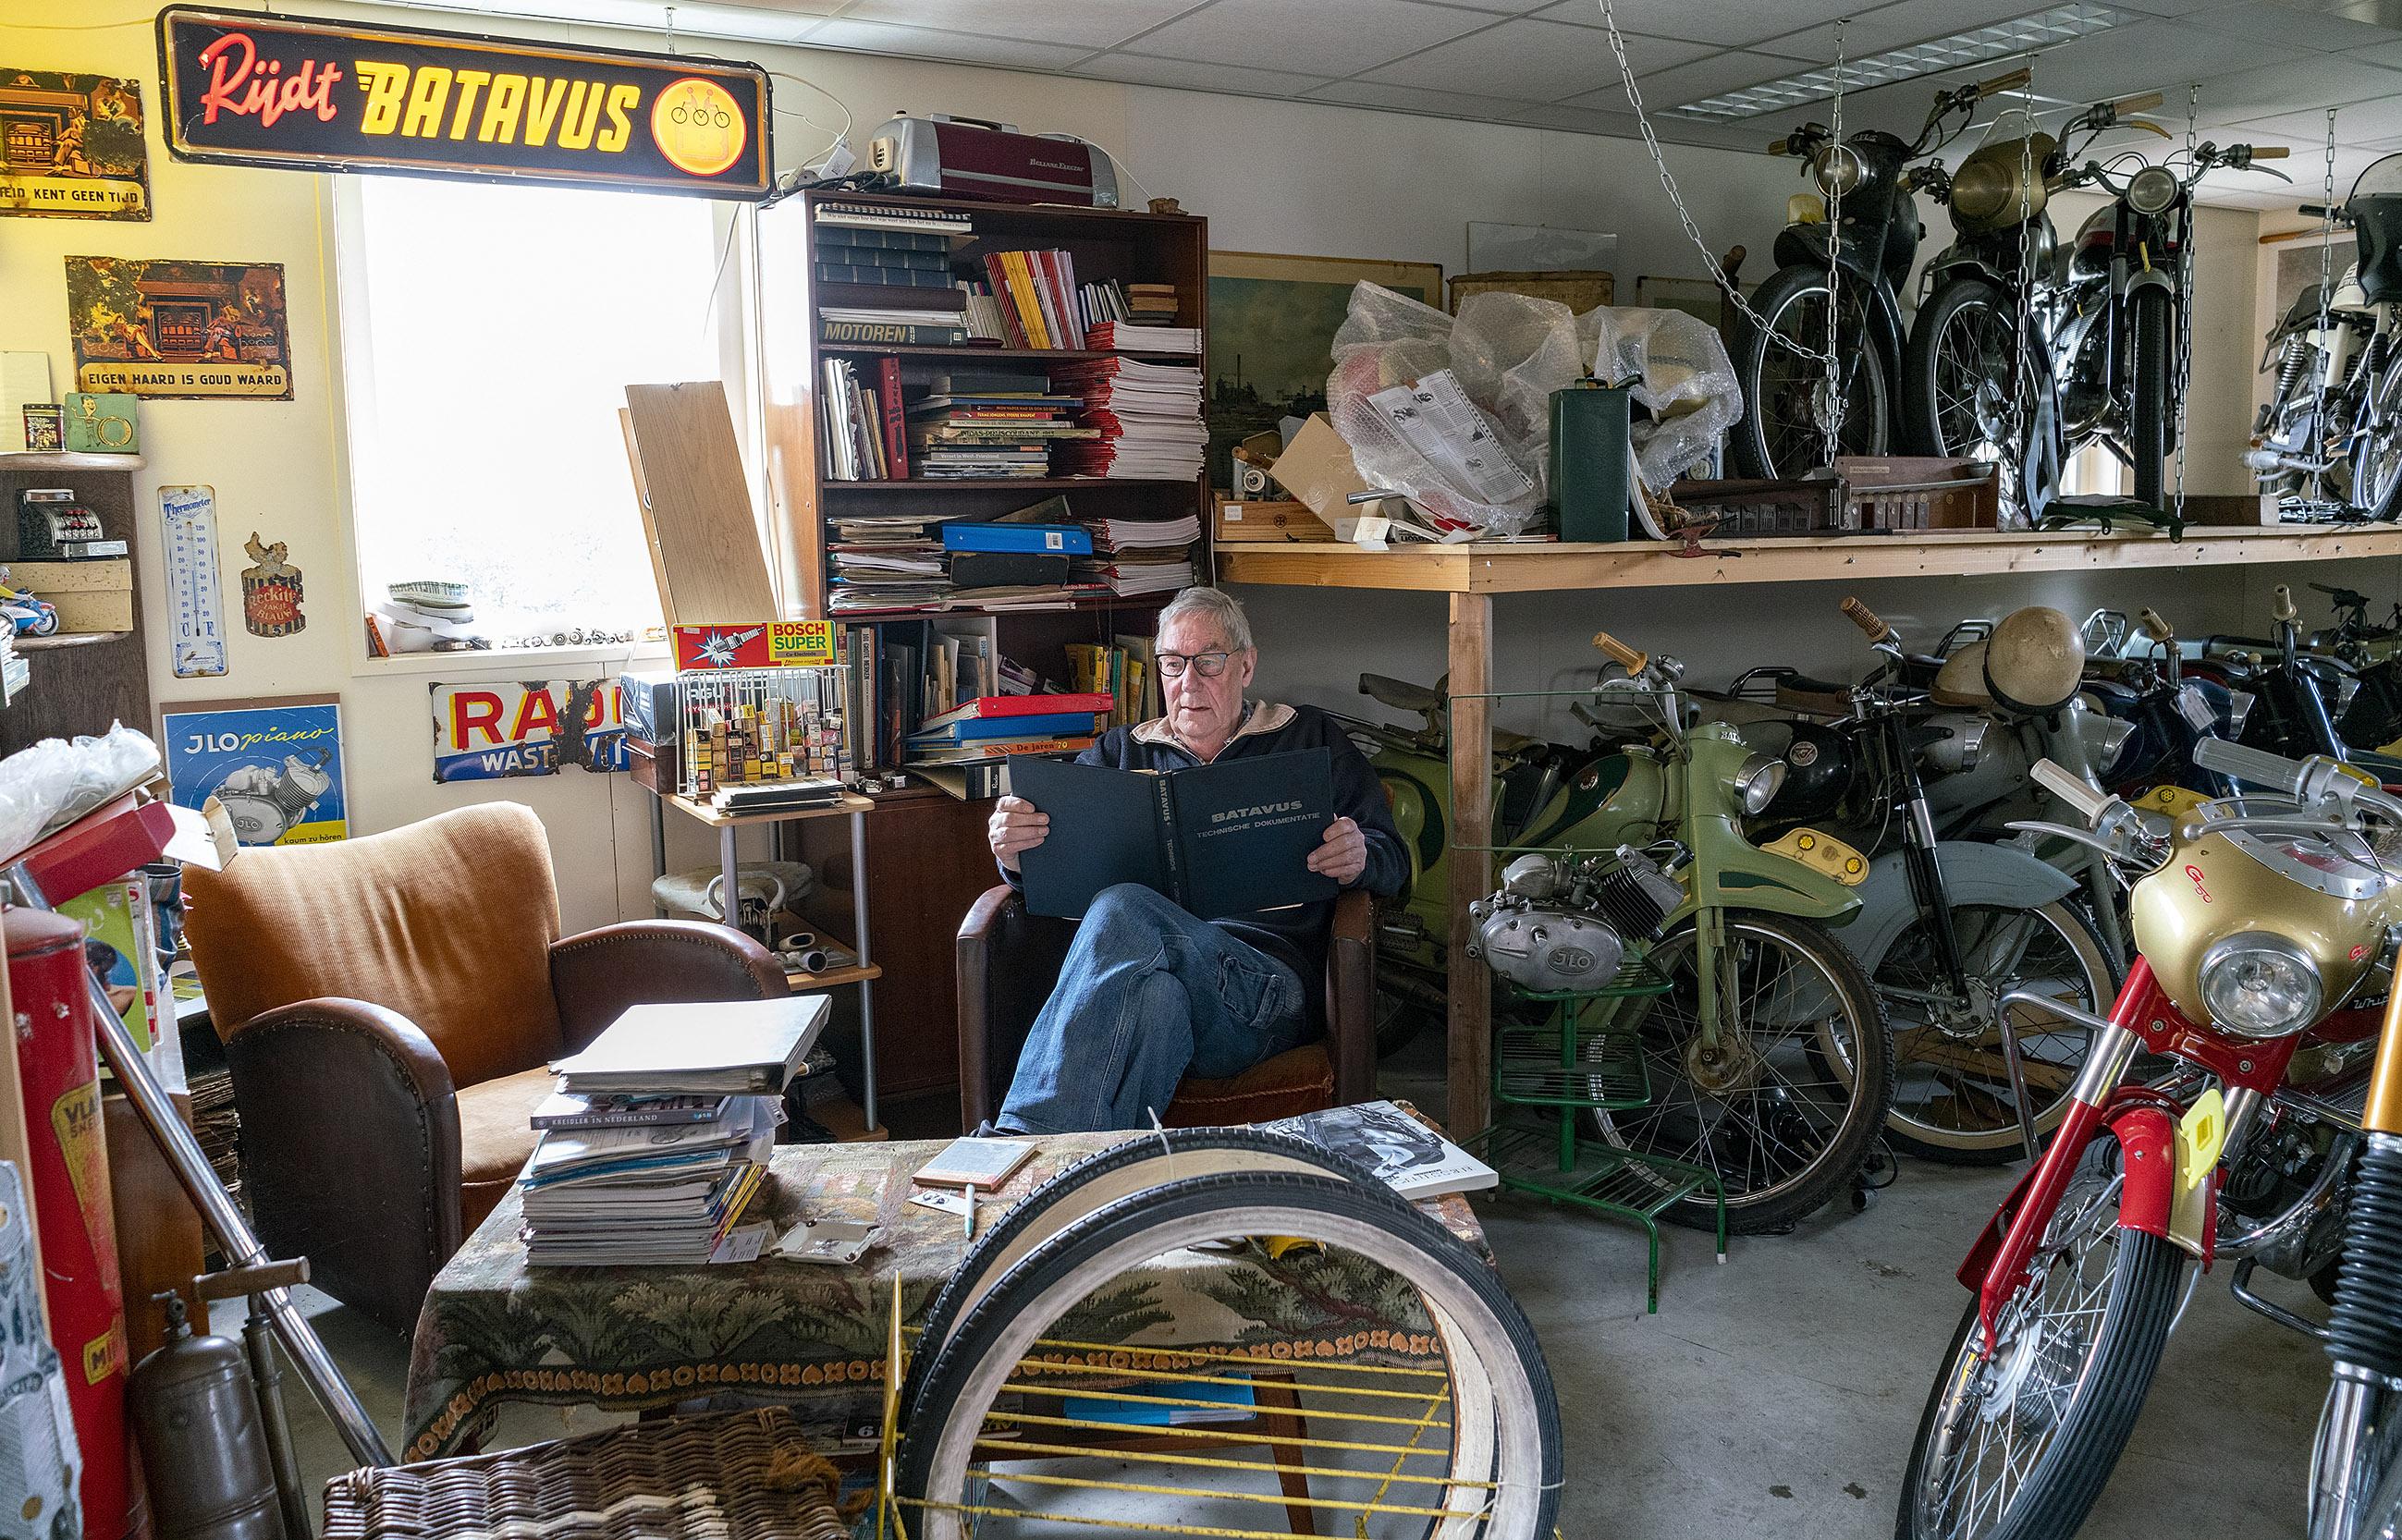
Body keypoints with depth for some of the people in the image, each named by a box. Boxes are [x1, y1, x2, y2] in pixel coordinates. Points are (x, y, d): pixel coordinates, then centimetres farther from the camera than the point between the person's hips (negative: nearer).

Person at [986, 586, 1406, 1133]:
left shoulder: (1310, 740, 24)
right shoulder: (1120, 753, 29)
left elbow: (1392, 860, 15)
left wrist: (1357, 859, -11)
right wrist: (1014, 853, -7)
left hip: (1268, 973, -2)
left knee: (1122, 910, -35)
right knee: (1157, 997, -39)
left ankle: (1022, 1143, -44)